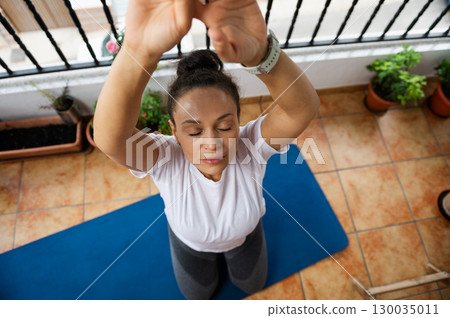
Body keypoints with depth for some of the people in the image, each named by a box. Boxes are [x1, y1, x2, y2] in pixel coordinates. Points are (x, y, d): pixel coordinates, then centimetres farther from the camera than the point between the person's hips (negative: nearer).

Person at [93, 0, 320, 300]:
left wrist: (259, 51, -76)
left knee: (253, 284, 30)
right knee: (198, 295, 29)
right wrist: (139, 50, -77)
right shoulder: (166, 160, -40)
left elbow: (305, 107, -56)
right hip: (190, 242, 0)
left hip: (245, 233, 1)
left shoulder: (251, 145, -38)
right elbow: (108, 137, -59)